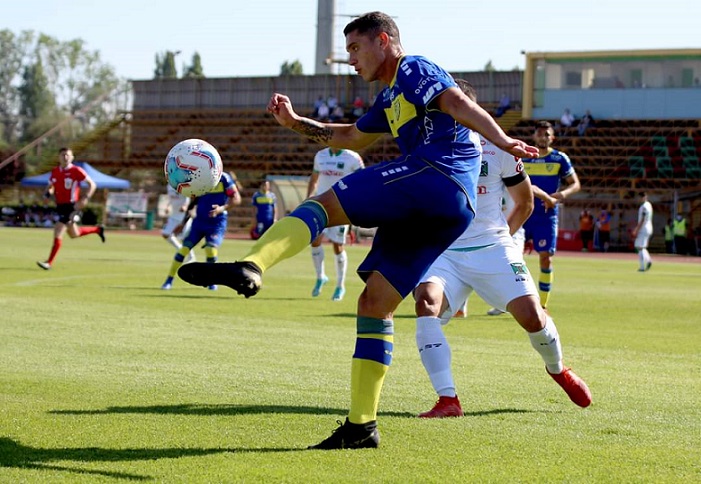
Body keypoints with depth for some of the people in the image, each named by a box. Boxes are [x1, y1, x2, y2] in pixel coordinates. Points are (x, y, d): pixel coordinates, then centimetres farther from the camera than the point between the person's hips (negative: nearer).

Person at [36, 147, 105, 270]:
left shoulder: (76, 171, -11)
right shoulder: (55, 172, 7)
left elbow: (92, 185, -9)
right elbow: (50, 186, 21)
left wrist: (85, 199, -22)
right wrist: (48, 193, -3)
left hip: (71, 206, -8)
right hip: (60, 206, 8)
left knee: (58, 232, -15)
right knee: (74, 234, 20)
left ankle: (49, 262, -10)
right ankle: (97, 229, 44)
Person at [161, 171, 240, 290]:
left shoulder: (223, 178, -10)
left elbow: (236, 199, -10)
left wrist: (223, 208, -27)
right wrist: (184, 222, 12)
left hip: (217, 222, -4)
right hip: (199, 221, 4)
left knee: (211, 248, -21)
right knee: (184, 248, -5)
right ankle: (169, 280, 6)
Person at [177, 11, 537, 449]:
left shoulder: (413, 70, 6)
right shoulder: (390, 99, 33)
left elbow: (458, 104, -12)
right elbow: (350, 137, 48)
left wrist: (502, 141, -27)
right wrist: (296, 123, 41)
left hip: (434, 175, -9)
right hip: (451, 211, 9)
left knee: (324, 204, -13)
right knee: (375, 305, 7)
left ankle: (250, 268, -38)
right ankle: (361, 426, 4)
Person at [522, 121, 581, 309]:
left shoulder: (560, 159, 0)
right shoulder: (523, 157, 6)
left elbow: (575, 184, 2)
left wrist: (562, 194, -17)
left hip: (547, 216, -2)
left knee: (546, 258, -6)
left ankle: (543, 306, 5)